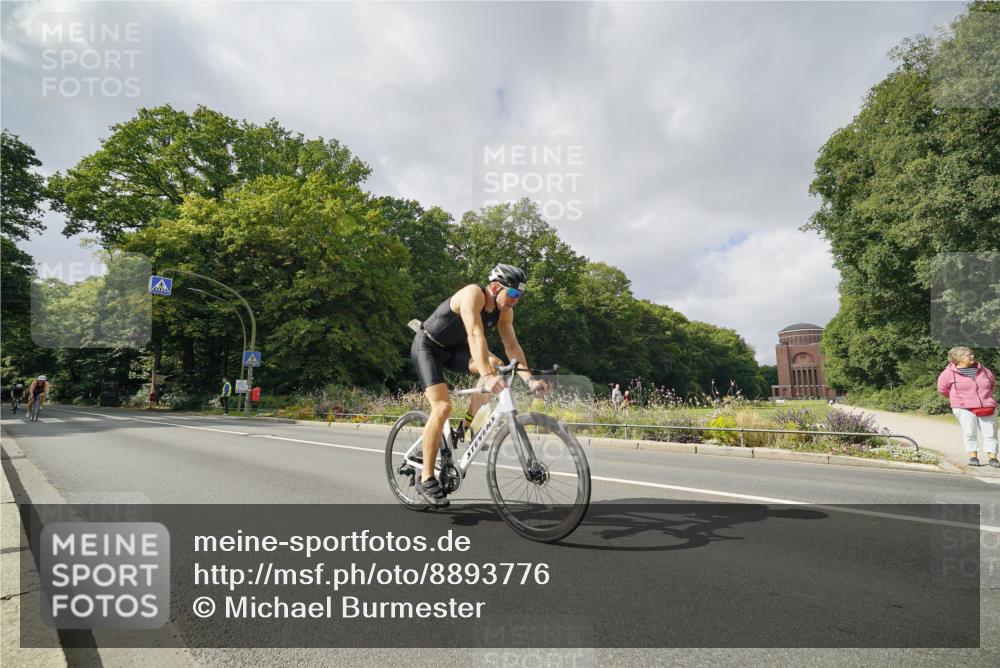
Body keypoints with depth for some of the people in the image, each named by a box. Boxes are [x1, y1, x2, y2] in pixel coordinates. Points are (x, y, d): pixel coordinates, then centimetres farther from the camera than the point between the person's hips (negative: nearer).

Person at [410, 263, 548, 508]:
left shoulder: (504, 311, -5)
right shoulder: (473, 294, -28)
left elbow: (512, 345, -9)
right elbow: (475, 335, -40)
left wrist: (529, 379, -21)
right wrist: (487, 376, -50)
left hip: (452, 349, 7)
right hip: (427, 346, -7)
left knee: (494, 363, -19)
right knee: (442, 406, -21)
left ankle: (464, 428, -6)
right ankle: (426, 479, -11)